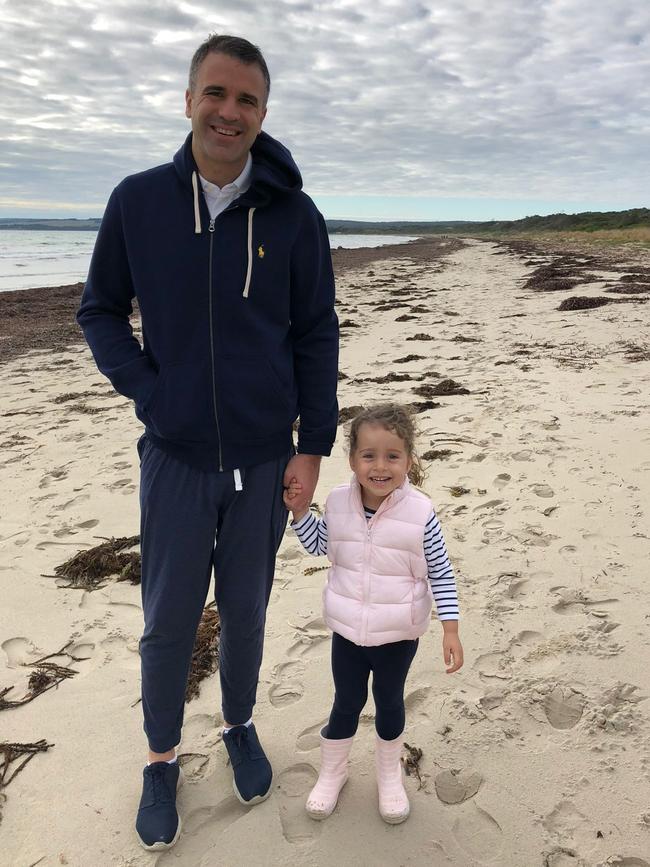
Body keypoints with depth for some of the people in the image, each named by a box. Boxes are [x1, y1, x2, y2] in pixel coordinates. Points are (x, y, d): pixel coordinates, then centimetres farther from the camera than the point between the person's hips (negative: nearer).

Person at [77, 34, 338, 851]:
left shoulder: (295, 216, -4)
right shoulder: (138, 201, -4)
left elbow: (316, 337, -1)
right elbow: (100, 312, 5)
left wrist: (313, 447, -3)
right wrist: (148, 391, -9)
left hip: (264, 458, 1)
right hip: (175, 455, 0)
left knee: (245, 611, 17)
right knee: (168, 621, 11)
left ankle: (239, 726, 43)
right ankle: (161, 757, 35)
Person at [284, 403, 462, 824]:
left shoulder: (420, 513, -19)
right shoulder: (338, 503, -10)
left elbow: (441, 573, -11)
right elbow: (318, 544, 9)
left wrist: (451, 630, -13)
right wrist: (299, 508, -4)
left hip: (398, 635, -2)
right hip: (348, 630, 2)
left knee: (390, 702, 19)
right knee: (347, 703, 18)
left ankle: (390, 775, 45)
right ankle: (332, 771, 43)